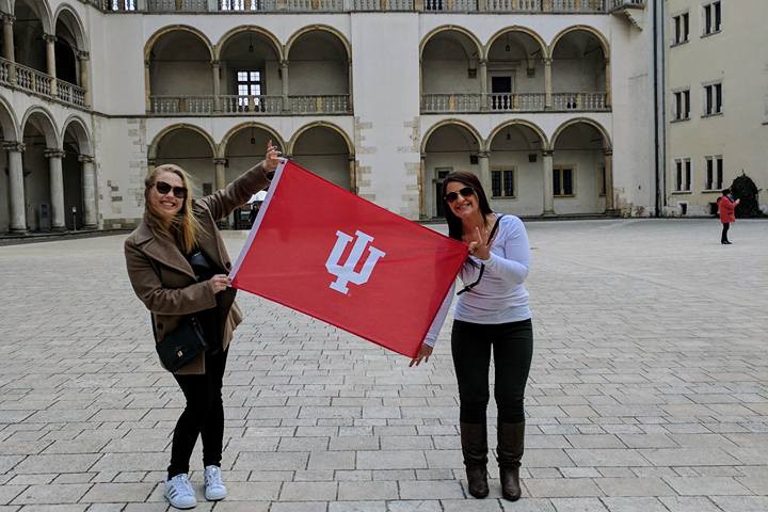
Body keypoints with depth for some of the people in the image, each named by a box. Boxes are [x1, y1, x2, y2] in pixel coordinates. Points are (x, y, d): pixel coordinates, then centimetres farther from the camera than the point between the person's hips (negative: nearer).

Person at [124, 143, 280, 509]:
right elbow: (154, 298, -21)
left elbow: (234, 194, 8)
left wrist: (264, 170, -8)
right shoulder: (139, 245, -18)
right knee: (200, 403, -1)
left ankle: (212, 467, 33)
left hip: (217, 327, 5)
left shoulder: (199, 215, -6)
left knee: (213, 396, 15)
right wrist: (205, 290, -28)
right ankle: (176, 476, 21)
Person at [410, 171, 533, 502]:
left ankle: (510, 468, 22)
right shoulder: (451, 240, -8)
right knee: (472, 400, 4)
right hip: (469, 327, 2)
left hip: (514, 324, -1)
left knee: (510, 399, 3)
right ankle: (476, 467, 24)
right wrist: (429, 338, -8)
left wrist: (487, 256, -37)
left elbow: (519, 274, -22)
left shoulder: (509, 226, -14)